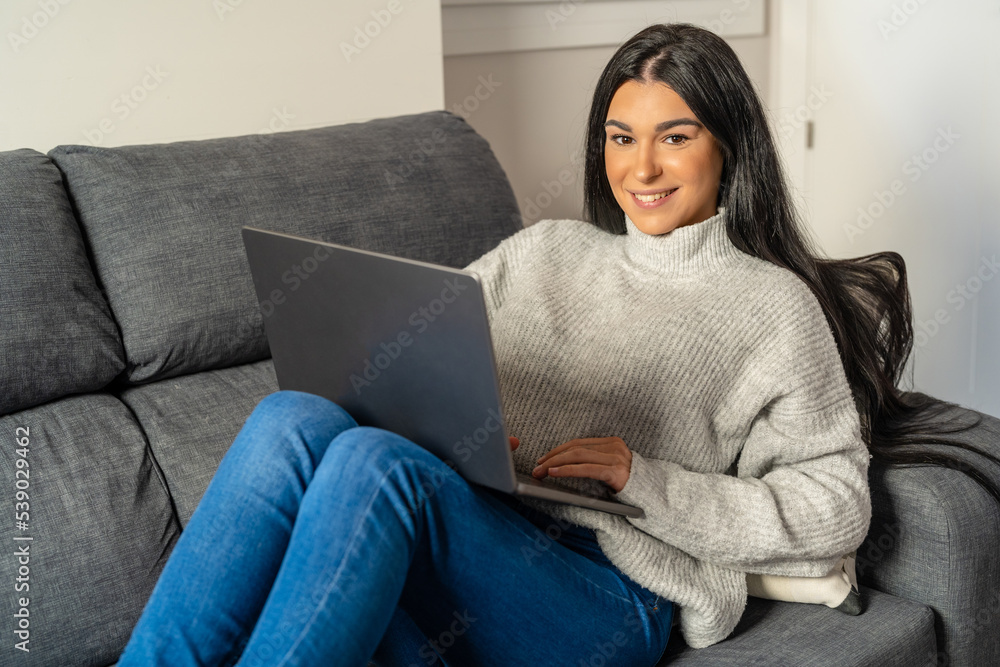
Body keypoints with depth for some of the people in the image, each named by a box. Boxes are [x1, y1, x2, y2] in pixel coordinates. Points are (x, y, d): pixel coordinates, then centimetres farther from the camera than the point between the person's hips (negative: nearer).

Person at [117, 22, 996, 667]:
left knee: (372, 461, -32)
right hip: (465, 547, 5)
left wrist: (645, 479, -9)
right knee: (294, 419, -26)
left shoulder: (775, 306, 8)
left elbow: (831, 513, 2)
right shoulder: (546, 251, 23)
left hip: (607, 595, -4)